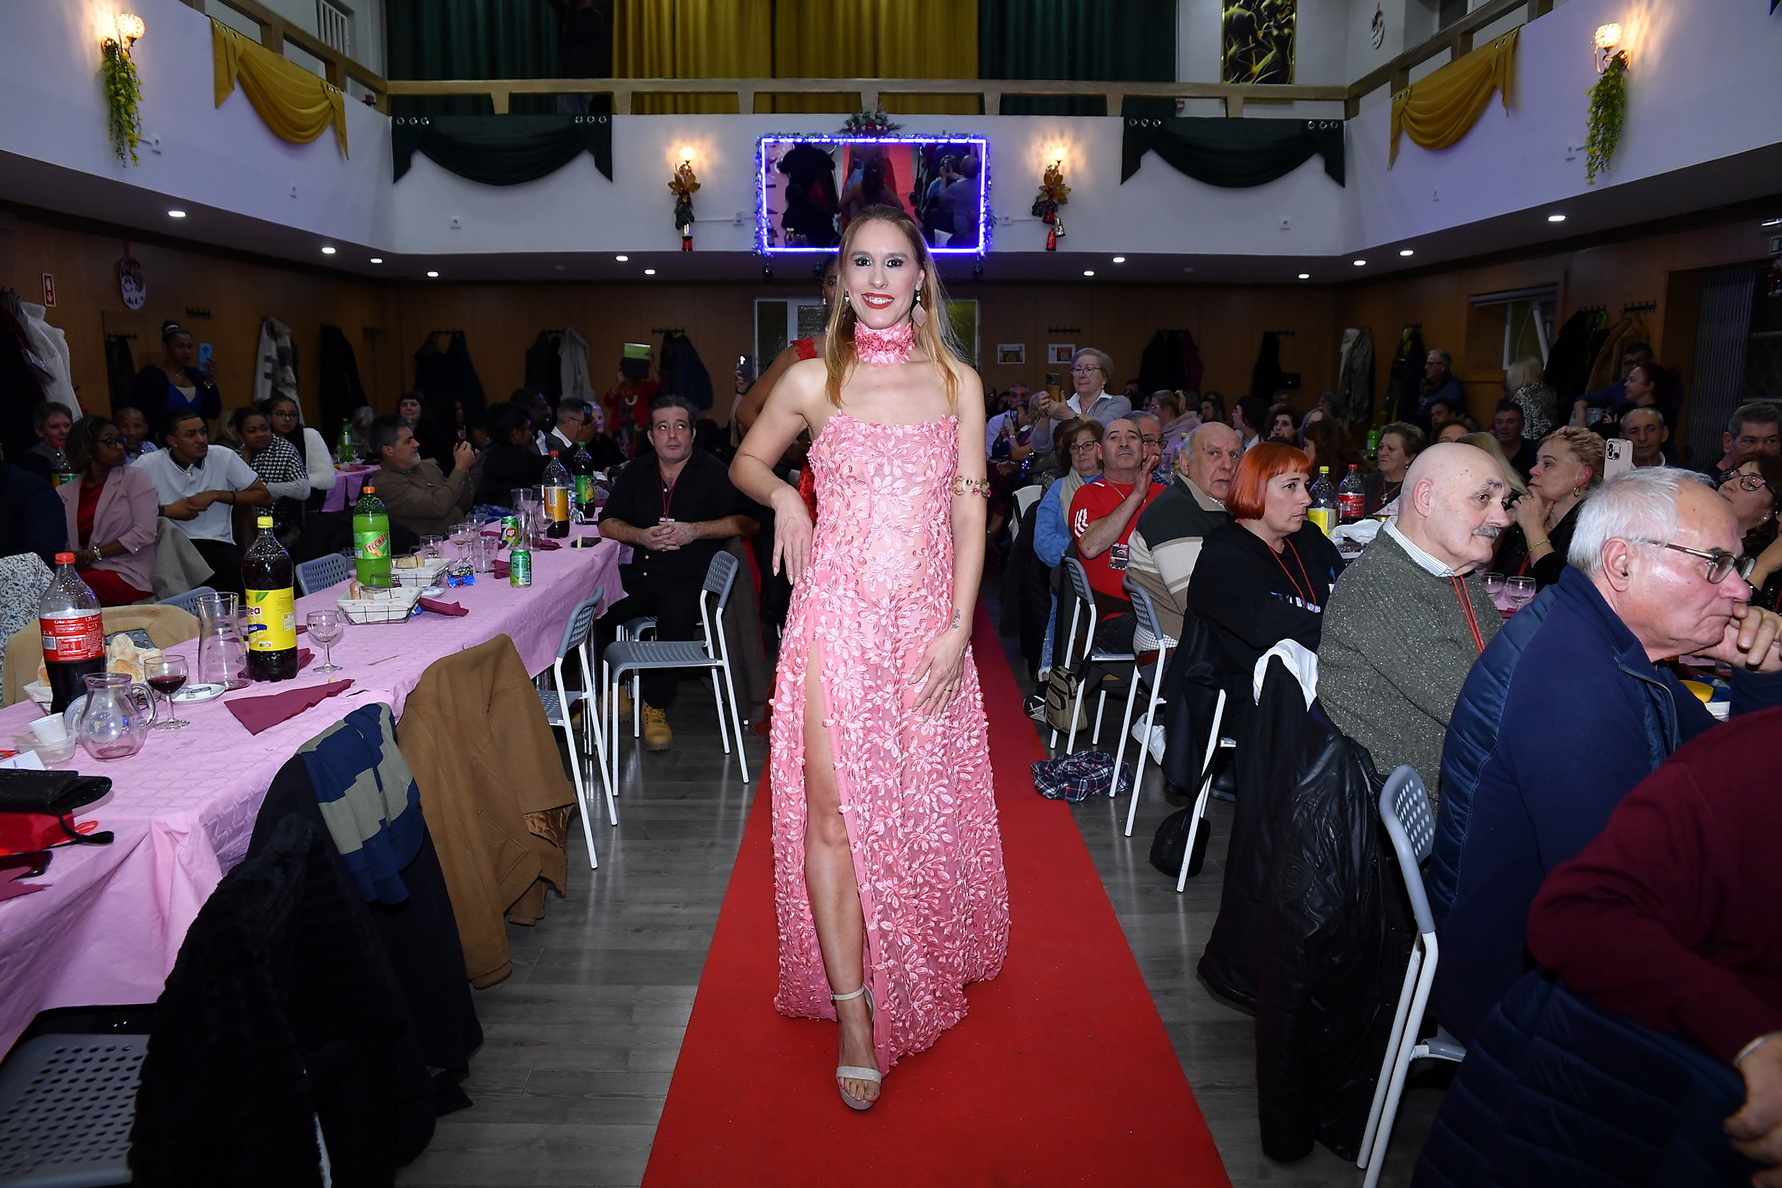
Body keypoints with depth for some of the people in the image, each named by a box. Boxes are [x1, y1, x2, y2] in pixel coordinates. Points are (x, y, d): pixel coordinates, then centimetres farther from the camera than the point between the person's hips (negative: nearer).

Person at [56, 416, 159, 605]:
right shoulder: (65, 493, 16)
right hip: (85, 572, 3)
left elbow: (145, 533, -5)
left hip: (128, 576, -3)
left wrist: (94, 554, -9)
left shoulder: (133, 477, 6)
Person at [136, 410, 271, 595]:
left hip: (218, 544, 1)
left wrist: (216, 495, -3)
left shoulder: (224, 458, 7)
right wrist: (166, 510, -6)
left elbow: (265, 497, 6)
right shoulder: (149, 465, 5)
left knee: (237, 571, -32)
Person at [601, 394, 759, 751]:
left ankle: (656, 707, -16)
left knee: (676, 614, -36)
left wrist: (695, 531, -15)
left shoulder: (714, 473, 1)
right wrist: (642, 536, -4)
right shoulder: (636, 474, 17)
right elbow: (607, 523, 17)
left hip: (689, 577, -4)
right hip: (641, 574, 5)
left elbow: (749, 521, -8)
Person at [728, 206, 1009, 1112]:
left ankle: (919, 972, 37)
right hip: (835, 614, -1)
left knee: (922, 803, 12)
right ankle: (854, 1011, 10)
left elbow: (971, 510, 4)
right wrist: (782, 495, -5)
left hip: (926, 618, 2)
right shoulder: (812, 380, 3)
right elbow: (745, 461, 18)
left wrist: (959, 627, -5)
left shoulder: (958, 382, 6)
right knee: (832, 811, -4)